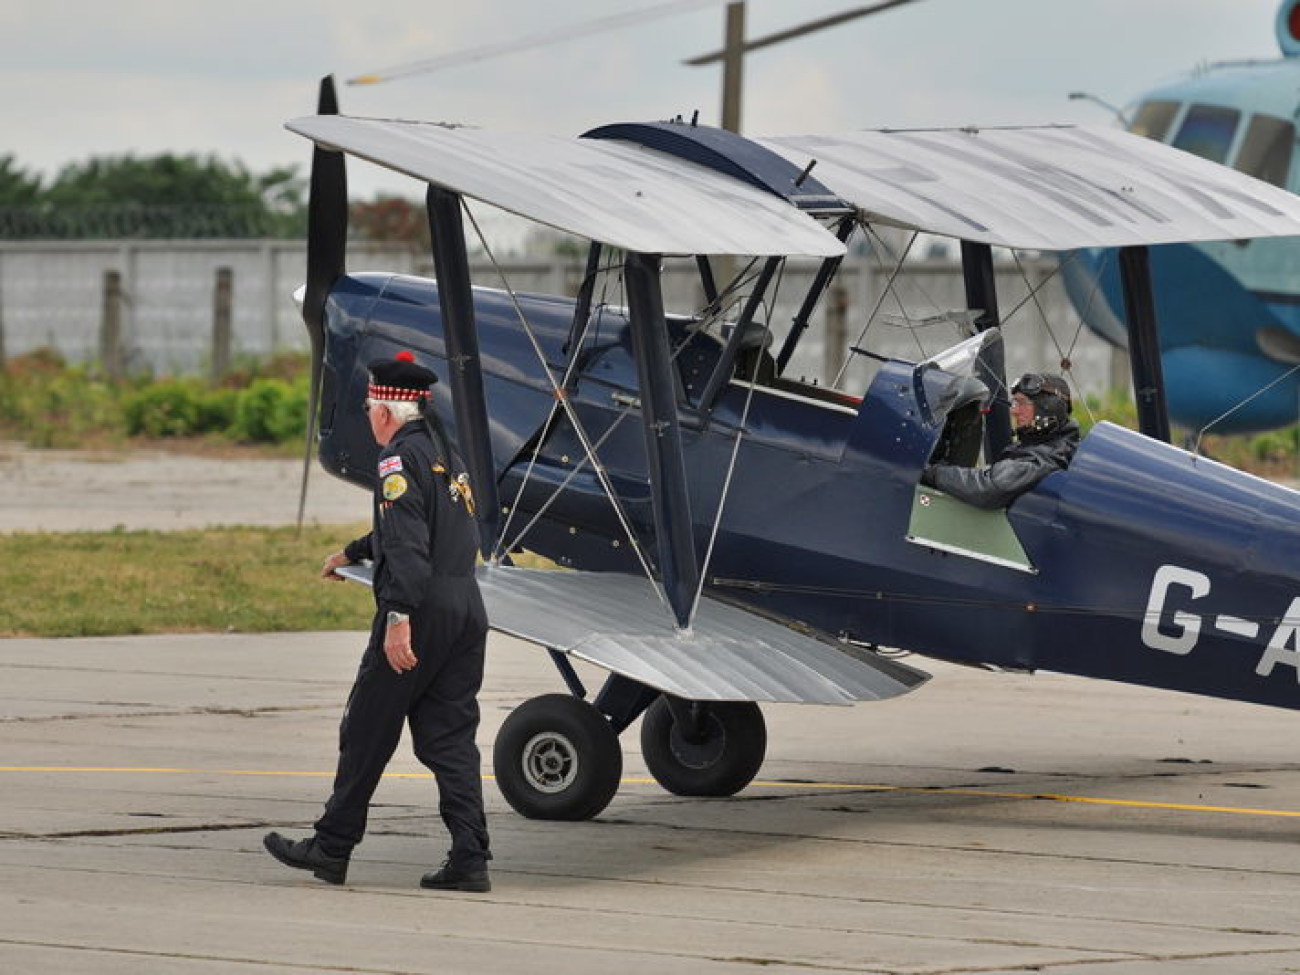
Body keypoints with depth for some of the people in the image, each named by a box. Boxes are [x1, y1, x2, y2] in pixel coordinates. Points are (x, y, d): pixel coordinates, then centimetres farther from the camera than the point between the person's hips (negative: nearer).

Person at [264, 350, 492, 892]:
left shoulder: (400, 458, -9)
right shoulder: (443, 449, 19)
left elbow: (406, 544, -22)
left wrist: (399, 617, -28)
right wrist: (353, 553, 51)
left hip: (422, 607, -8)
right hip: (467, 603, 8)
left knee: (367, 730, 3)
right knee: (451, 736, 6)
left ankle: (332, 848, 11)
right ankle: (470, 861, -2)